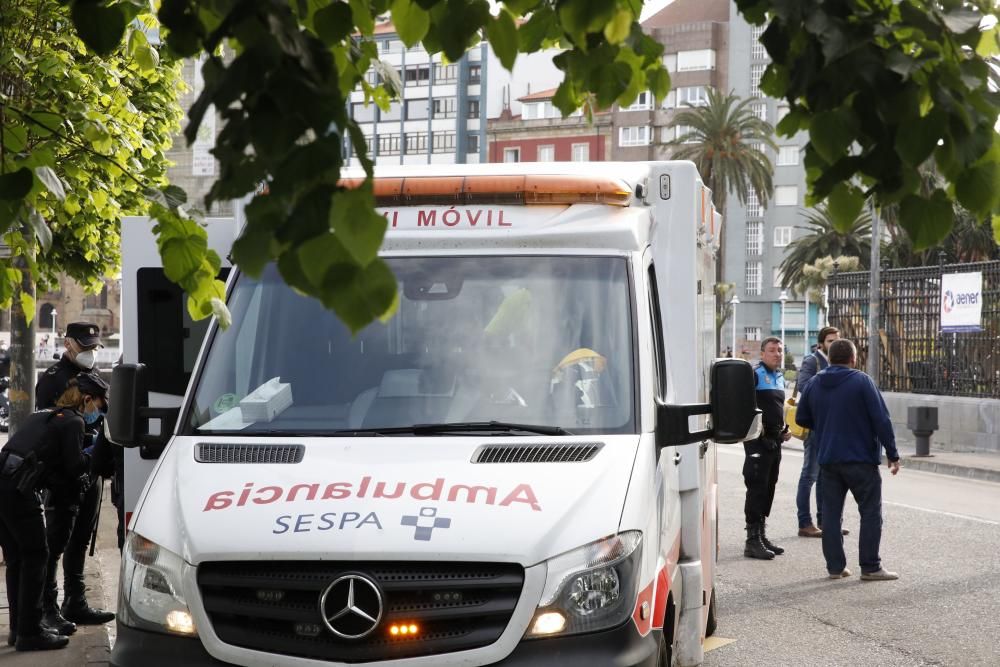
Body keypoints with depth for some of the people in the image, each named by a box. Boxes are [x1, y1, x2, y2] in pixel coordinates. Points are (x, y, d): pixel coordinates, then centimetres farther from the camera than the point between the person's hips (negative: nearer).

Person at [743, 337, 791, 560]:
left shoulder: (779, 377, 17)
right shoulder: (754, 375, -11)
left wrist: (785, 429, 18)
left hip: (775, 441, 9)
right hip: (758, 440, -9)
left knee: (768, 489, 13)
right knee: (757, 489, -9)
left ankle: (762, 536, 21)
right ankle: (753, 541, -7)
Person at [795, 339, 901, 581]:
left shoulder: (814, 384, 6)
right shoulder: (861, 381, -9)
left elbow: (802, 419, 15)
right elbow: (881, 420, -12)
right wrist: (892, 454, -6)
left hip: (828, 459, 5)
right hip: (861, 459, -5)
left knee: (832, 514, 10)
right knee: (871, 512, 3)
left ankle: (835, 566, 9)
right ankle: (870, 567, 2)